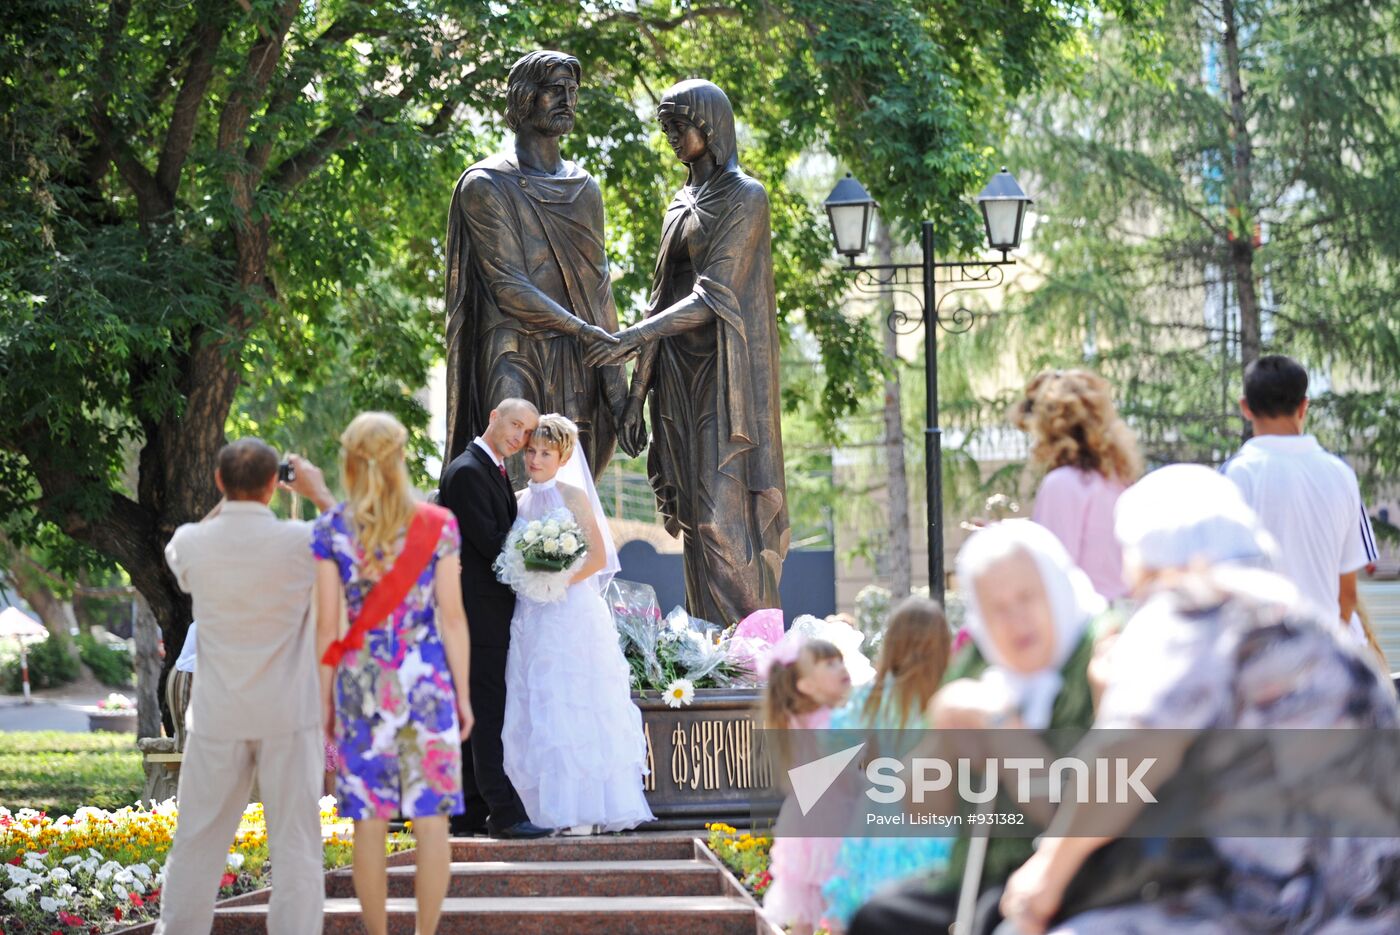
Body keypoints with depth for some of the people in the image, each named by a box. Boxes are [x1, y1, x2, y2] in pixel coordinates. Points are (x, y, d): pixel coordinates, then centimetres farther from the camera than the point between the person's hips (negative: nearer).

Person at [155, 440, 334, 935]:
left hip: (218, 717, 2)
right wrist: (319, 493, 18)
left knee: (198, 842, 10)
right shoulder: (299, 542, -12)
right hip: (288, 717, -2)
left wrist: (226, 502, 20)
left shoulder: (192, 542, -6)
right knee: (295, 844, 2)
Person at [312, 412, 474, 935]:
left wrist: (323, 699, 5)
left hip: (362, 681, 0)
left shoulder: (331, 530, -3)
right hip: (426, 679, 0)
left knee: (369, 822, 5)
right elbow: (452, 617, -3)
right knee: (431, 818, 4)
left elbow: (327, 624, -3)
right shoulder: (438, 526, -2)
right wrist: (463, 695, 5)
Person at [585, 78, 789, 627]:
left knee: (721, 515, -13)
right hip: (679, 378, 7)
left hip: (724, 377, -7)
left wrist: (638, 335, -24)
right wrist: (638, 391, 11)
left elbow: (714, 295, -15)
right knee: (695, 516, 5)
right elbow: (664, 298, 16)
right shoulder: (682, 204, 17)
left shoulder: (744, 198, -7)